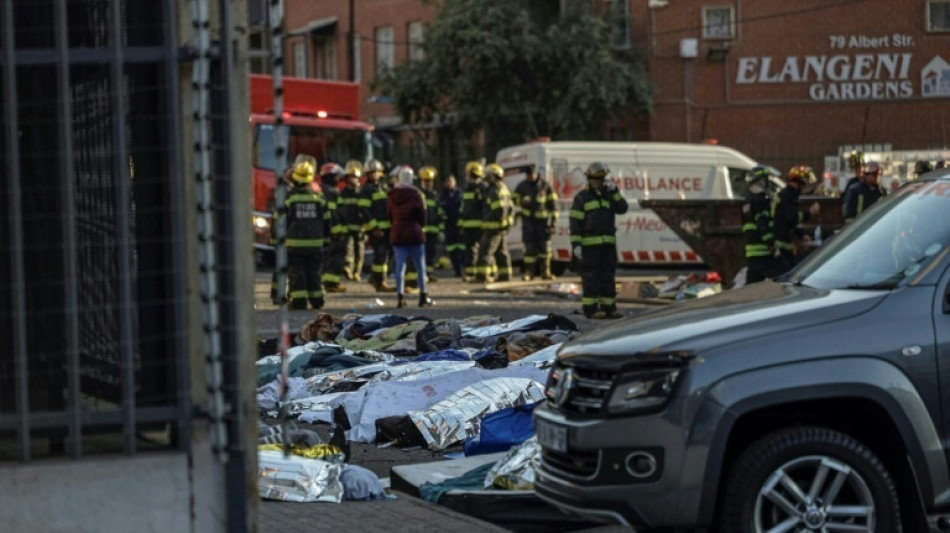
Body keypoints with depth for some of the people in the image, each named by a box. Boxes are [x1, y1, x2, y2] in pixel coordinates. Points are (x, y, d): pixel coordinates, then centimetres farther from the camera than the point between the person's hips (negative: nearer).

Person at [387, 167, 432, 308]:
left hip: (397, 234, 3)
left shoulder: (391, 195, 3)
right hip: (415, 234, -3)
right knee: (420, 266, 6)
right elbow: (422, 215, -5)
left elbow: (390, 215, 9)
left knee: (400, 266, 3)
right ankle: (423, 297, 9)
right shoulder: (415, 194, -11)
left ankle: (400, 297, -4)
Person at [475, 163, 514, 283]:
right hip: (503, 226, 11)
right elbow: (509, 208, 20)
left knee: (485, 250, -11)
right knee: (501, 251, 14)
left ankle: (482, 275, -15)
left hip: (494, 227, -11)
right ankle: (505, 275, 16)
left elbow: (499, 209, -25)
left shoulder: (495, 190, -16)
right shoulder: (504, 189, 18)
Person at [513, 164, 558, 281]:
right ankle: (528, 273, 3)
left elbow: (552, 203, 5)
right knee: (530, 247, -3)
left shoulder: (545, 185, 2)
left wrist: (553, 219, 1)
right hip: (528, 220, 0)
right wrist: (522, 201, -11)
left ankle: (545, 272, 6)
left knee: (545, 247, -3)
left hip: (543, 220, 0)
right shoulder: (522, 186, 5)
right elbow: (514, 199, 13)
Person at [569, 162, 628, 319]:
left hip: (608, 244, 6)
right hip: (589, 245, -6)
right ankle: (591, 309, -4)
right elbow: (575, 223, -6)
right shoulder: (582, 198, -1)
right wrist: (576, 244, -14)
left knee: (608, 277, 7)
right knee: (591, 278, -6)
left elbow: (622, 208, 2)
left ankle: (609, 308, 11)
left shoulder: (608, 196, 17)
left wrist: (614, 191, -8)